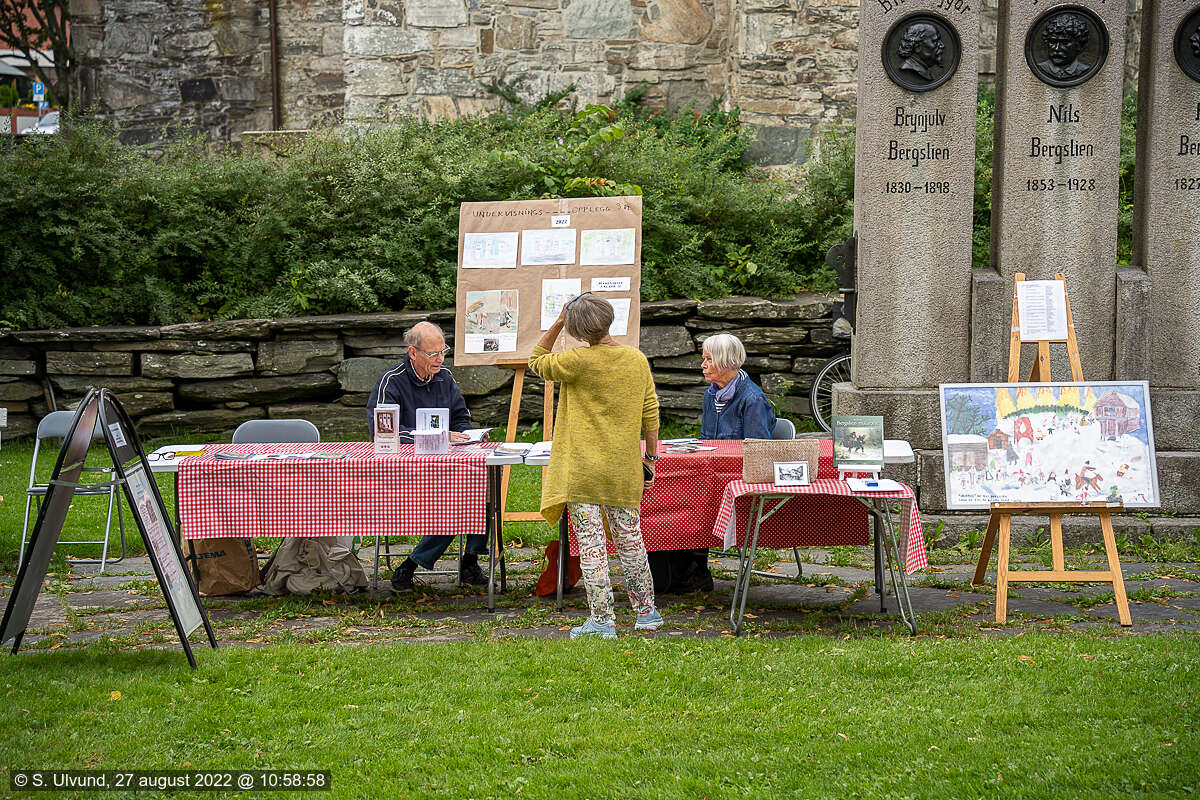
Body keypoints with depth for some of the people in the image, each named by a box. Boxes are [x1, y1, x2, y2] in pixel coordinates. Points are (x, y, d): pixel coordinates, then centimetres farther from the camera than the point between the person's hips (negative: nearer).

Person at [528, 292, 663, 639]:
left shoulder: (579, 361, -12)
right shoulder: (637, 359, 2)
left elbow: (537, 362, 4)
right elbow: (651, 413, 6)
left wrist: (557, 324, 4)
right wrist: (650, 457, 14)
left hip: (584, 468, -5)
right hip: (625, 468, 5)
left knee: (591, 544, -1)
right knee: (629, 539, 16)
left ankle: (602, 620, -2)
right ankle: (647, 612, 24)